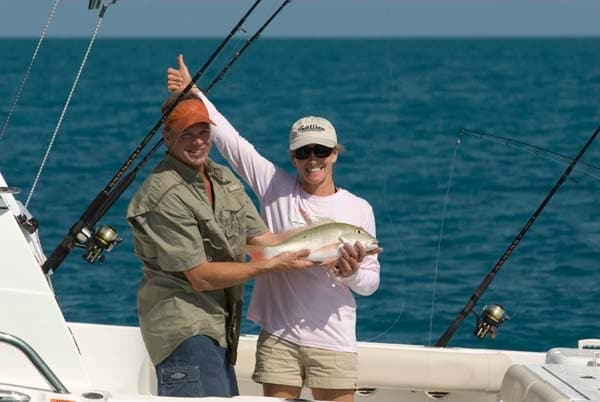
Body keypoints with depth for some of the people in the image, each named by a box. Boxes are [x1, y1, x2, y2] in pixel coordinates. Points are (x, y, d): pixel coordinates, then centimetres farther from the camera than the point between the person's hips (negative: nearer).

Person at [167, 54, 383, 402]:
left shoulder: (359, 209, 3)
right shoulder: (276, 187, 3)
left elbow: (371, 281, 4)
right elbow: (230, 139, 1)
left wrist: (353, 274, -18)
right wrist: (194, 93, -2)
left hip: (334, 341, 0)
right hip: (278, 337, 0)